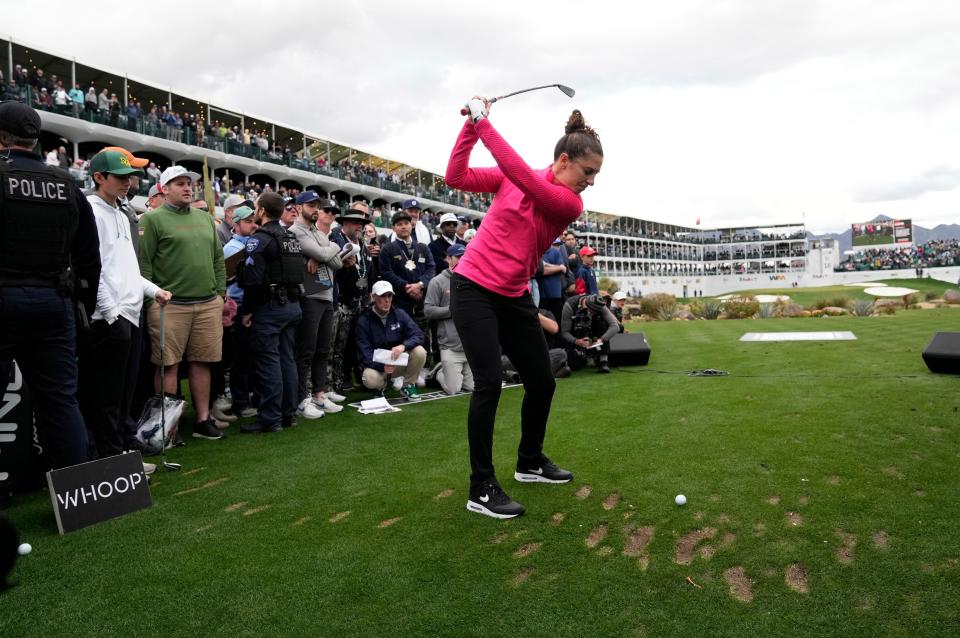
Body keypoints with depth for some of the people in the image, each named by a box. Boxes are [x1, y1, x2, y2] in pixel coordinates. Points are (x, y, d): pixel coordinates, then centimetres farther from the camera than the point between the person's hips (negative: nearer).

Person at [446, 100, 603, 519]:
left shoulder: (571, 204, -5)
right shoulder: (510, 178, -2)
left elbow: (522, 174, -21)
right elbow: (456, 177, -6)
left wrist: (483, 124, -21)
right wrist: (471, 126, -13)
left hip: (514, 297, 4)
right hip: (474, 288, -3)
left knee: (542, 381, 9)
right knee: (489, 382, -13)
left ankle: (530, 462, 34)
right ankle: (481, 488, -3)